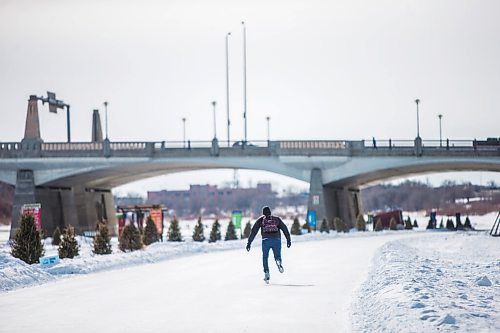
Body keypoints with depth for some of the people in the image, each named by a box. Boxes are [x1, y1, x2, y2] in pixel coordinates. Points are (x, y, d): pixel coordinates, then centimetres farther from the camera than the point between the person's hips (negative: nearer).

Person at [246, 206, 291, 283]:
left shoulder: (261, 220, 18)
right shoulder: (276, 219, 21)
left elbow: (254, 231, 12)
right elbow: (284, 228, 13)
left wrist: (249, 242, 11)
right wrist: (288, 239, 12)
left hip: (266, 240, -1)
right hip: (277, 240, 1)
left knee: (265, 257, 15)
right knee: (277, 256, 12)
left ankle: (266, 273, -2)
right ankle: (278, 261, -24)